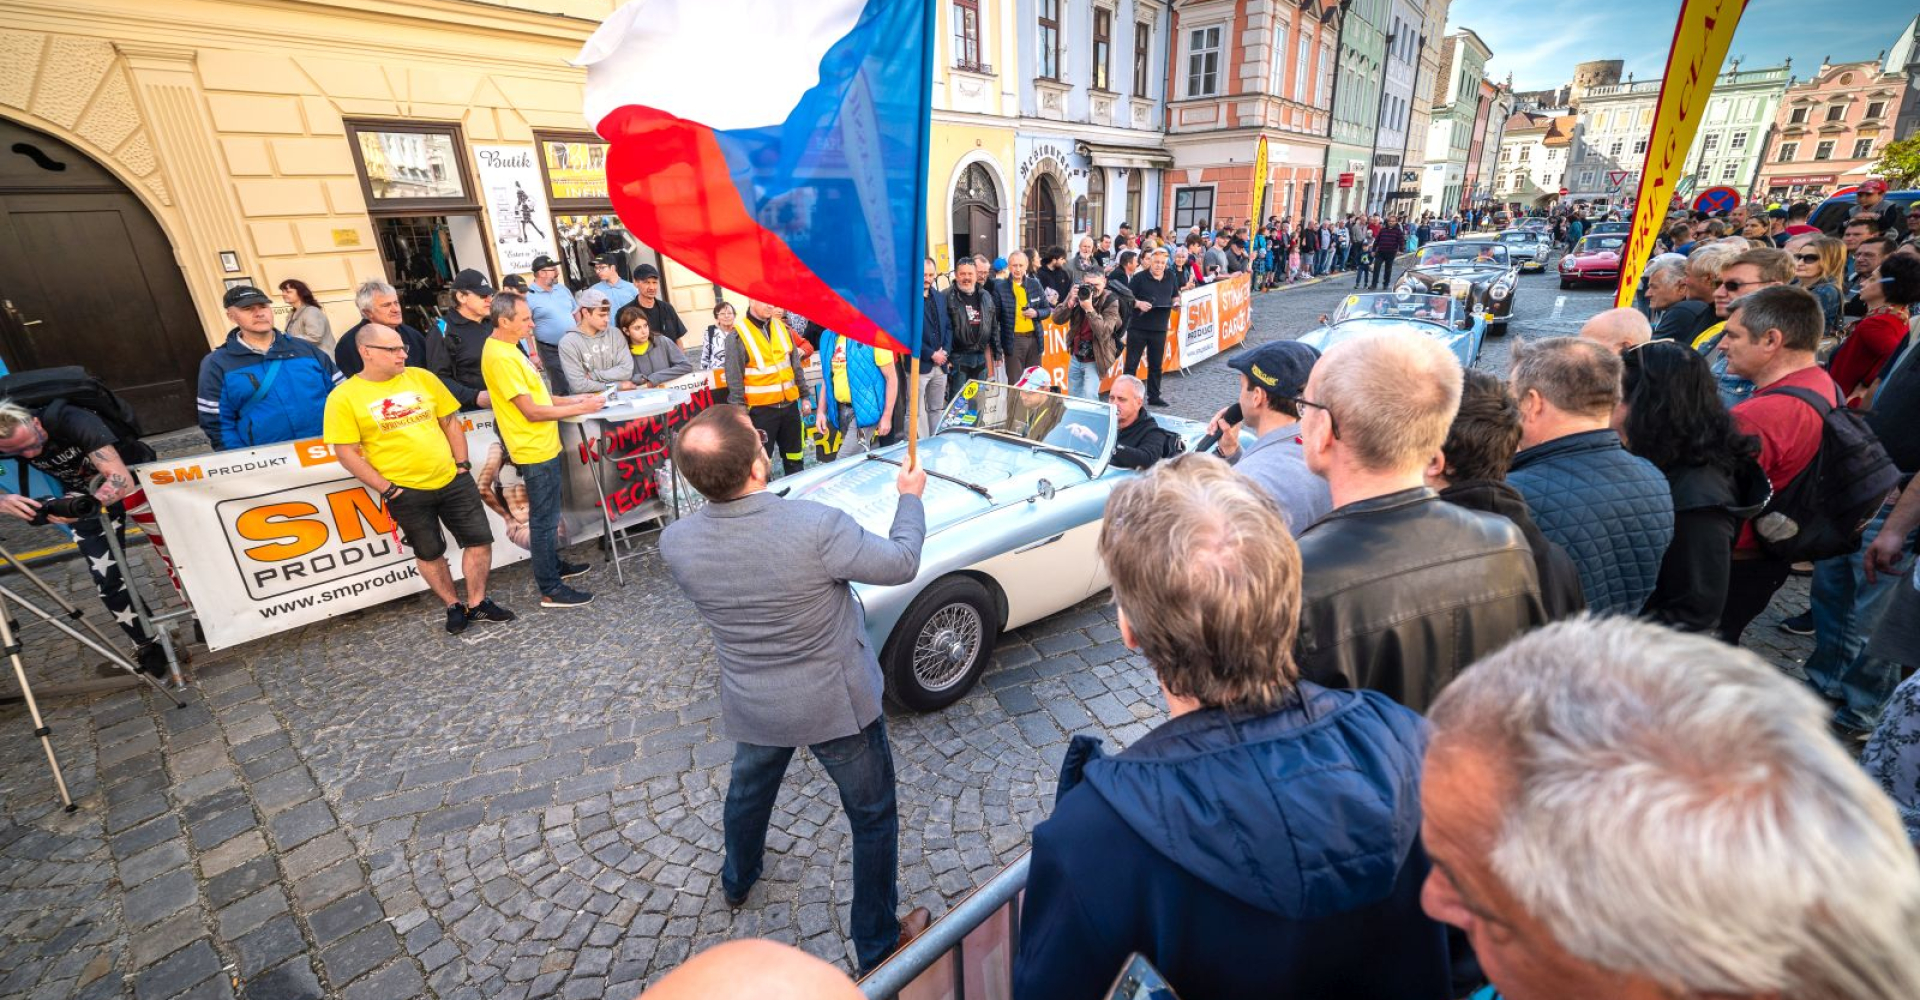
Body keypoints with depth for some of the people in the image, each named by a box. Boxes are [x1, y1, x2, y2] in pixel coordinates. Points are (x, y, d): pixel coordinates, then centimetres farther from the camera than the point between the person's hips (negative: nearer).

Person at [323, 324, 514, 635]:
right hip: (406, 492, -3)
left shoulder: (421, 378, 4)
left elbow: (451, 422, 11)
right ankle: (454, 606, 28)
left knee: (479, 539, 5)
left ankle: (478, 604, 20)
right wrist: (387, 490, -10)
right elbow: (347, 453, -7)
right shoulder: (344, 397, -6)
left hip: (452, 480, 3)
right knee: (429, 553, 11)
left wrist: (462, 465, 4)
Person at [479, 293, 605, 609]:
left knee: (547, 515, 21)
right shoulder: (500, 357, -21)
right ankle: (550, 590, 7)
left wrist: (574, 399, 7)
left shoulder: (508, 349, 10)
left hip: (543, 446, 10)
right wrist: (580, 409, -18)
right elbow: (531, 411, -23)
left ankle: (554, 565, 37)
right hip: (535, 451, -10)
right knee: (545, 519, -2)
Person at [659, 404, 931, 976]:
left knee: (748, 790, 35)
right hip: (837, 705, -4)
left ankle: (737, 881, 64)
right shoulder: (816, 526, -33)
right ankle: (878, 945, 38)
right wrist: (911, 497, -1)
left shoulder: (675, 543, -20)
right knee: (874, 818, 19)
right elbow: (901, 565, -17)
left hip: (751, 707, 5)